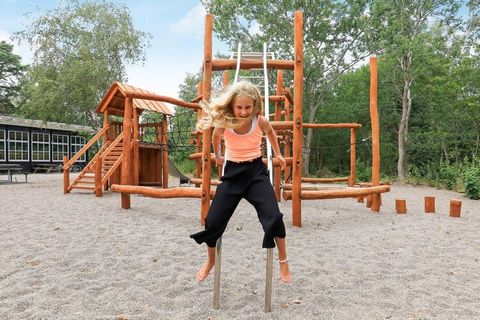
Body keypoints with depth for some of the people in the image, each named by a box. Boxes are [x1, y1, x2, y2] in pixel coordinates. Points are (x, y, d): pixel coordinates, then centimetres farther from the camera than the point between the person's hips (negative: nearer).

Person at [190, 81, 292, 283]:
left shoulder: (260, 121, -14)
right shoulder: (224, 123, -14)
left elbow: (270, 132, 12)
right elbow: (216, 136, 12)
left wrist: (277, 154, 22)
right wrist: (217, 155, 27)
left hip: (256, 171, -1)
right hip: (232, 172, 1)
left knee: (273, 217, -18)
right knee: (213, 221, -1)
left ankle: (283, 262, 8)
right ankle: (210, 261, 29)